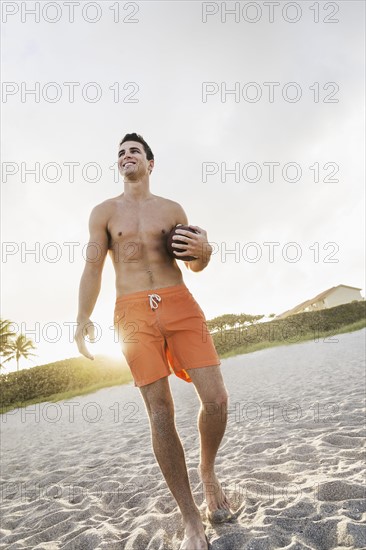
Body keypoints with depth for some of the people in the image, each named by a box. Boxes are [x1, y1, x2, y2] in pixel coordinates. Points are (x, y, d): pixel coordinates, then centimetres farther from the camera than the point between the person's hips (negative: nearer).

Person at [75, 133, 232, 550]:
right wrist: (83, 317, -8)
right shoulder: (104, 212, 13)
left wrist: (204, 250, -6)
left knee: (216, 399, -8)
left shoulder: (172, 209, 16)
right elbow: (92, 268, 6)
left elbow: (195, 266, 18)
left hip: (180, 304, 2)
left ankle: (208, 473, 24)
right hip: (134, 313, -1)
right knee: (160, 411, -3)